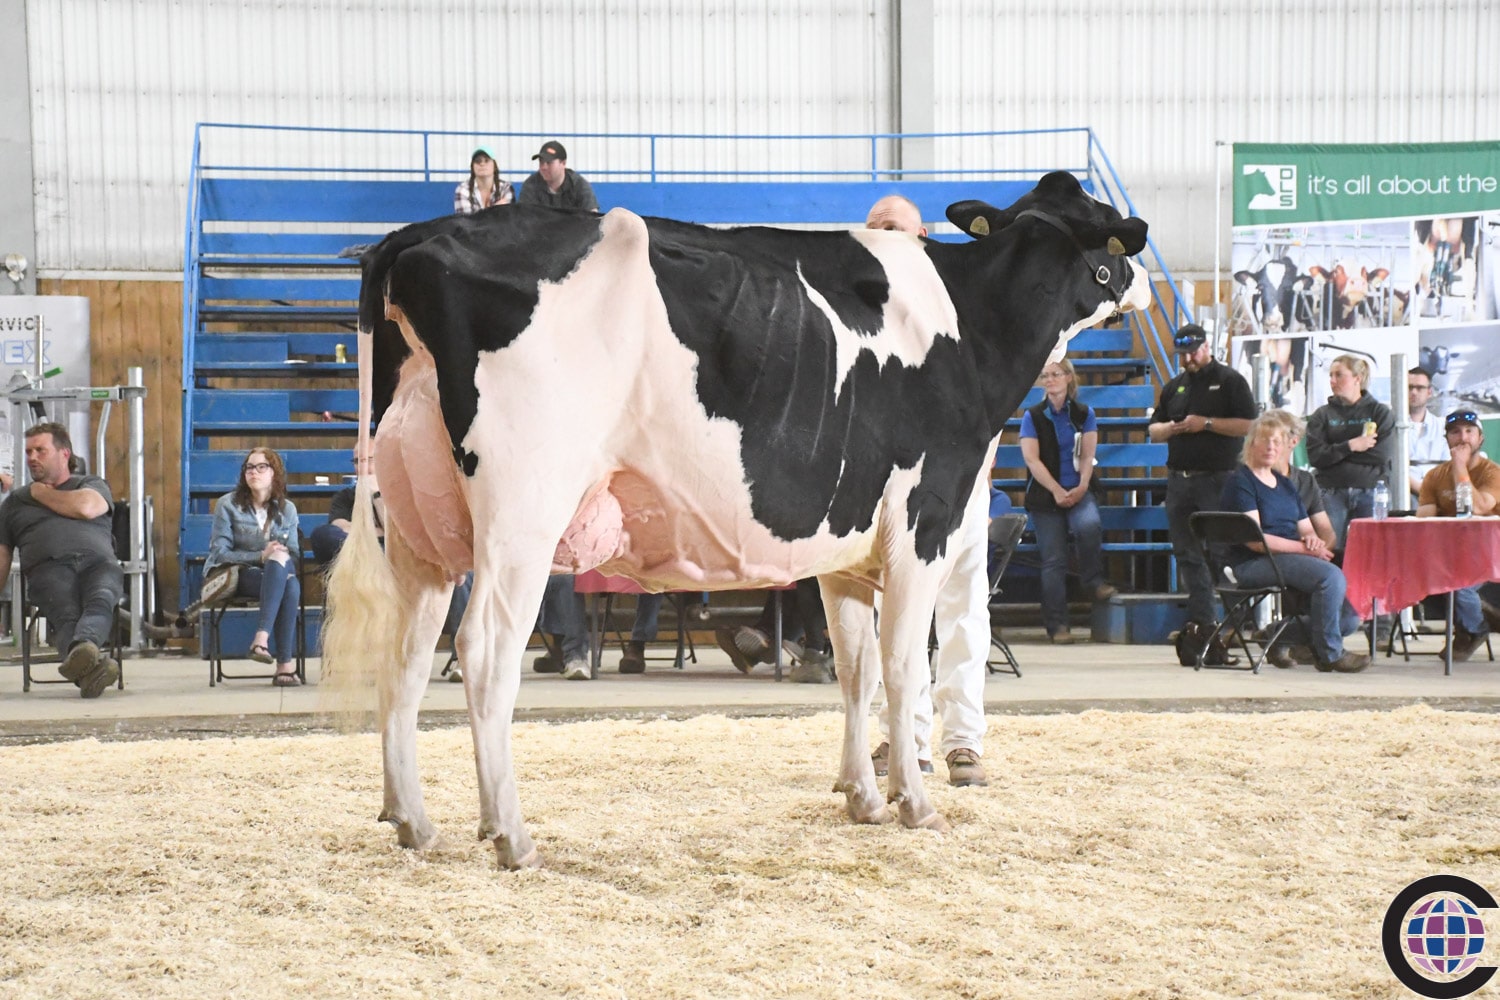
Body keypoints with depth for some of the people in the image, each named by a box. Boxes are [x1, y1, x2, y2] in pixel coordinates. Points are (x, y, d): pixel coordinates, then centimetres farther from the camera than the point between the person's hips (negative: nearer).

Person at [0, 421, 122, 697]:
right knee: (66, 615, -36)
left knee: (100, 601, -38)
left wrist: (41, 493, 17)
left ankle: (83, 646, -70)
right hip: (49, 568, 0)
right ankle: (93, 664, -66)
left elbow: (85, 507, 2)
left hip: (98, 562, 0)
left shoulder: (93, 485, 28)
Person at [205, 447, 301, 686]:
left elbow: (293, 556, 11)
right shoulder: (228, 505, 3)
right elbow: (219, 552, -6)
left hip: (278, 574, 3)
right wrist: (261, 556, -18)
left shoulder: (287, 509, 13)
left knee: (291, 586, -35)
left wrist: (277, 556, -15)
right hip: (236, 575, -3)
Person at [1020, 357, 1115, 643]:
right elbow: (1032, 459, -7)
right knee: (1053, 561, -3)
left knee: (1088, 525, -32)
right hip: (1044, 496, -1)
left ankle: (1093, 580, -9)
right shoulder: (1033, 417, 0)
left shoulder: (1084, 414, 6)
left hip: (1078, 491, 1)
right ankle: (1057, 625, 2)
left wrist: (1081, 487, -13)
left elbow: (1088, 455, 2)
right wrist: (1057, 491, -13)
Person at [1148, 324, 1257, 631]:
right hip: (1179, 478, 7)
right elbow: (1153, 430, 22)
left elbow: (1248, 425, -10)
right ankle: (1200, 620, 13)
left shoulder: (1230, 381, -1)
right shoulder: (1174, 387, 18)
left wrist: (1207, 424, -14)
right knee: (1187, 554, 7)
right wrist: (1170, 429, -1)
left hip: (1217, 479, -7)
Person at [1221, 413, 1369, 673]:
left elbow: (1306, 529, 18)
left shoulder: (1285, 484, 21)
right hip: (1254, 564, -8)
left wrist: (1313, 540, -8)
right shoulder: (1240, 482, -5)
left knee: (1349, 618, -6)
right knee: (1331, 576, -30)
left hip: (1290, 558, 8)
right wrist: (1303, 547, -19)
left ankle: (1276, 636, 12)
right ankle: (1329, 653, -15)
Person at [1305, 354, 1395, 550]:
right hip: (1332, 494, 1)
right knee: (1331, 548, -9)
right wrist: (1350, 446, -11)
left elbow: (1382, 454, -7)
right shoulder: (1322, 415, 11)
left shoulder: (1380, 412, 8)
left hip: (1370, 492, -1)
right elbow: (1315, 456, -2)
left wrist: (1336, 453, -4)